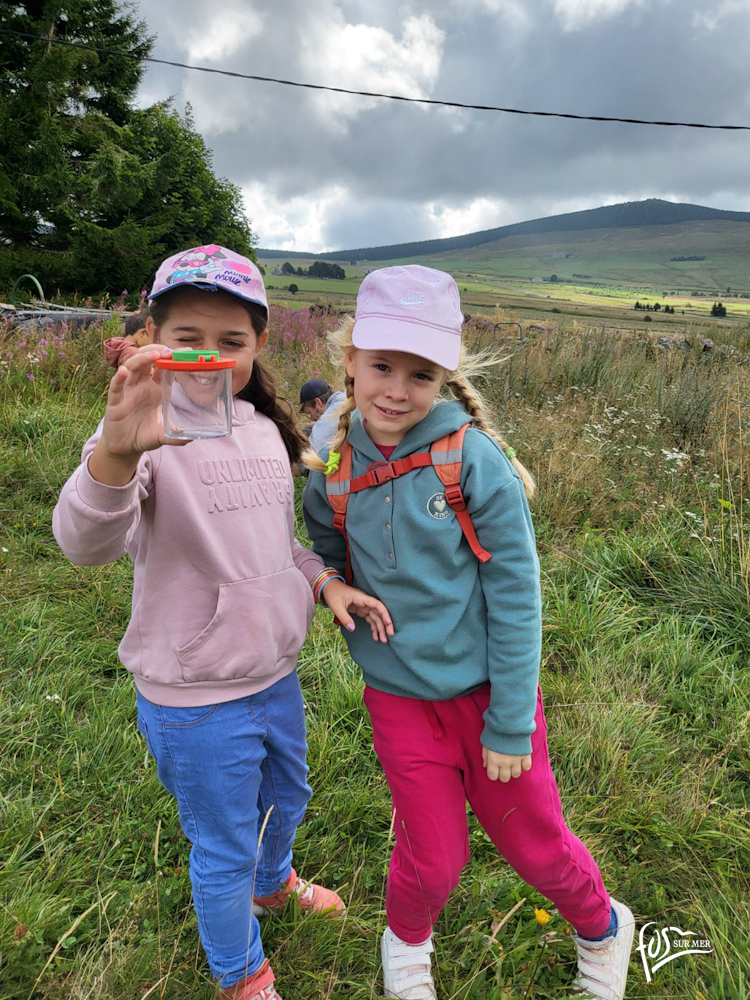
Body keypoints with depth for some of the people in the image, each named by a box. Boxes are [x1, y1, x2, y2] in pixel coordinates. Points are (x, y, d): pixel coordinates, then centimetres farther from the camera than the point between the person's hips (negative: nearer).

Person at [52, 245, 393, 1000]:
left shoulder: (264, 429, 1)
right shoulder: (148, 433, -21)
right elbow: (86, 543, -40)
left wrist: (326, 583, -3)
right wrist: (117, 450, -59)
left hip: (276, 676, 7)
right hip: (195, 704, -6)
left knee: (287, 796, 31)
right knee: (224, 852, 16)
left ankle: (274, 883, 64)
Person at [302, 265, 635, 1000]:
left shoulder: (474, 459, -18)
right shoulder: (332, 472, -7)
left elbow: (515, 596, -14)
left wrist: (511, 723, -11)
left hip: (487, 690, -2)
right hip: (400, 701, 2)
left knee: (533, 842, 16)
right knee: (433, 856, 15)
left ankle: (602, 928, 50)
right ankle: (406, 937, 51)